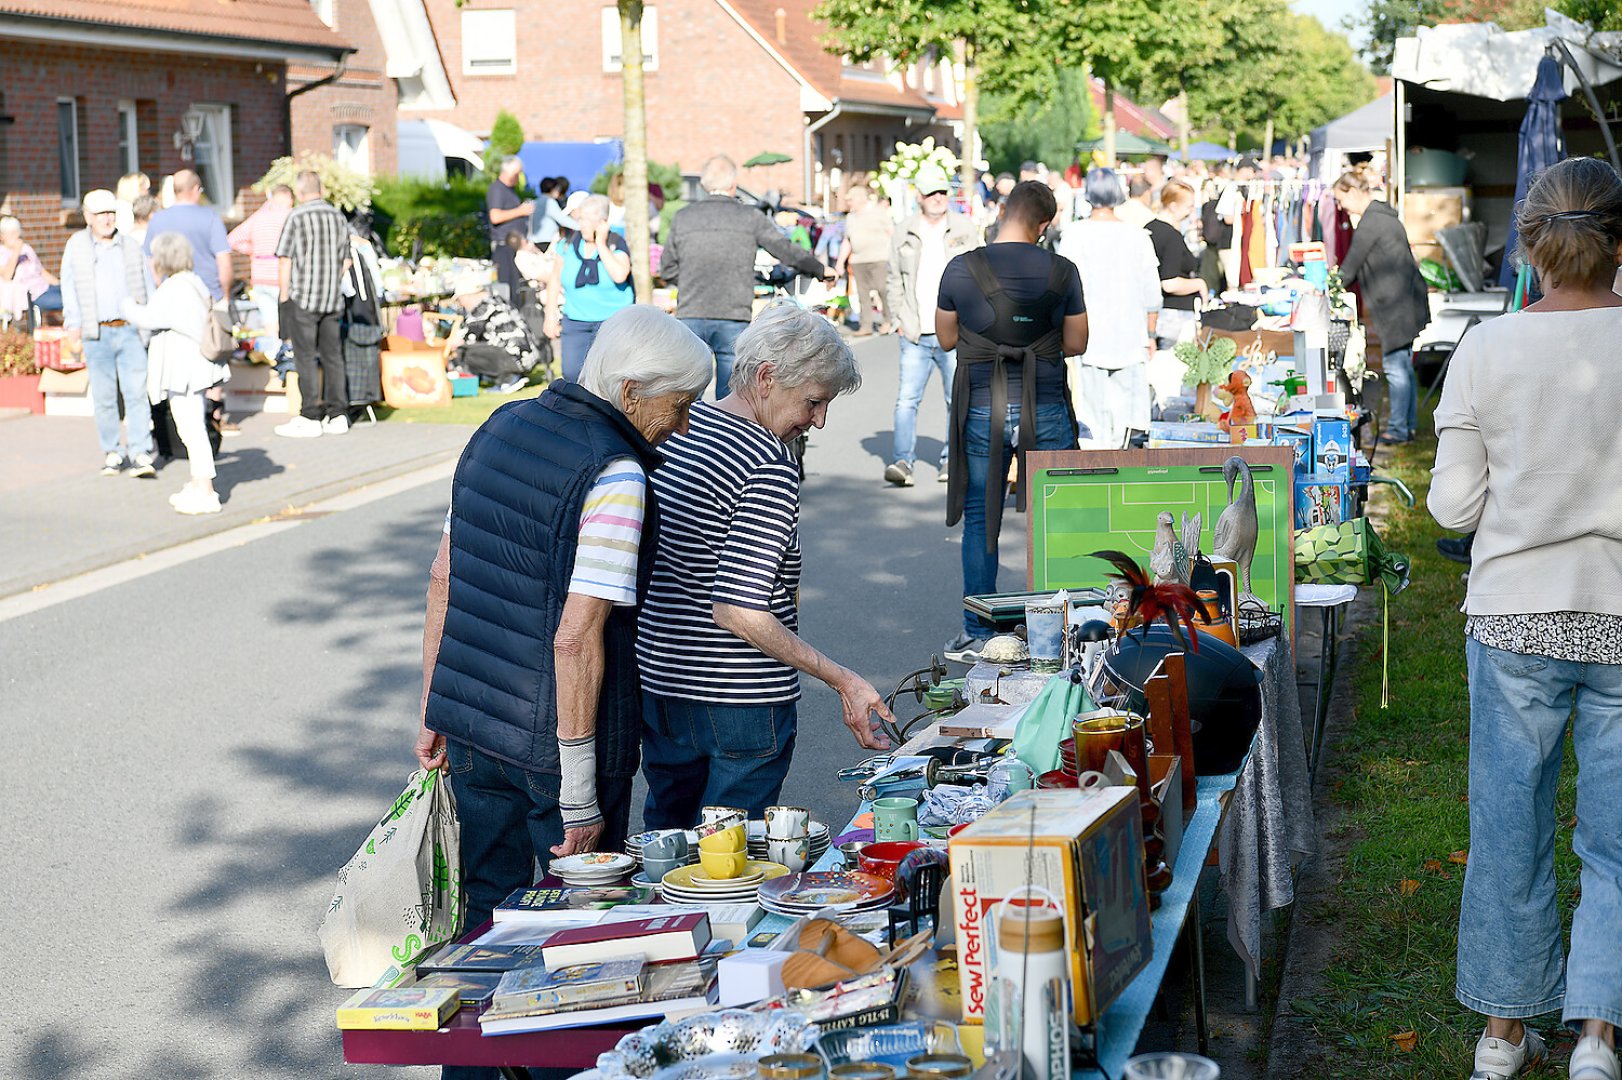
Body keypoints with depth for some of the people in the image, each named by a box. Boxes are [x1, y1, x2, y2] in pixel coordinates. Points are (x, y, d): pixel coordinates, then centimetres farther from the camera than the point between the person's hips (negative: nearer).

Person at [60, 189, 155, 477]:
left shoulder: (131, 247, 10)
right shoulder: (76, 245, 8)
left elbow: (147, 285, 14)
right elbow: (69, 285, 10)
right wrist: (73, 322, 1)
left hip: (130, 331, 0)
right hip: (97, 334, 0)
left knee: (136, 392, -9)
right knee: (103, 397, 3)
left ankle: (140, 454, -10)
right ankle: (111, 453, 14)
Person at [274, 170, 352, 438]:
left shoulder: (297, 217, -9)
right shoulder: (338, 217, 8)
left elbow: (285, 259, -8)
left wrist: (284, 295, 0)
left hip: (303, 298, -5)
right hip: (333, 298, 5)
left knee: (306, 358, -2)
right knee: (332, 356, 9)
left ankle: (310, 418, -3)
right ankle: (337, 415, 11)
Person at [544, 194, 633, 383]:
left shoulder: (616, 244, -5)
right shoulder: (569, 245, 5)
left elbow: (620, 275, -23)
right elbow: (556, 280, 15)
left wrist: (601, 244, -17)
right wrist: (551, 316, 12)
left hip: (613, 320, -3)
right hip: (575, 322, 4)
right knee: (572, 373, -6)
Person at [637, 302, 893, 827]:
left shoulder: (675, 430, 4)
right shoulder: (770, 470, -20)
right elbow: (737, 611, -25)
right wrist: (843, 680, -22)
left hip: (656, 682, 8)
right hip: (740, 704, -8)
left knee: (664, 841, 21)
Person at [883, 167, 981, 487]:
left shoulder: (965, 229, 4)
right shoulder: (904, 233, 8)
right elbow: (895, 281, 13)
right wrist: (900, 319, 3)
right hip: (915, 336, 1)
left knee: (958, 401, 5)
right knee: (906, 399, -9)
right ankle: (903, 461, -10)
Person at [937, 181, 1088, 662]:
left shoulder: (961, 269, -6)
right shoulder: (1062, 271, -4)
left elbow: (947, 338, 6)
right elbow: (1076, 343, 6)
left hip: (982, 411, 0)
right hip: (1046, 411, 0)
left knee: (980, 520, 10)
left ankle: (977, 635, 14)